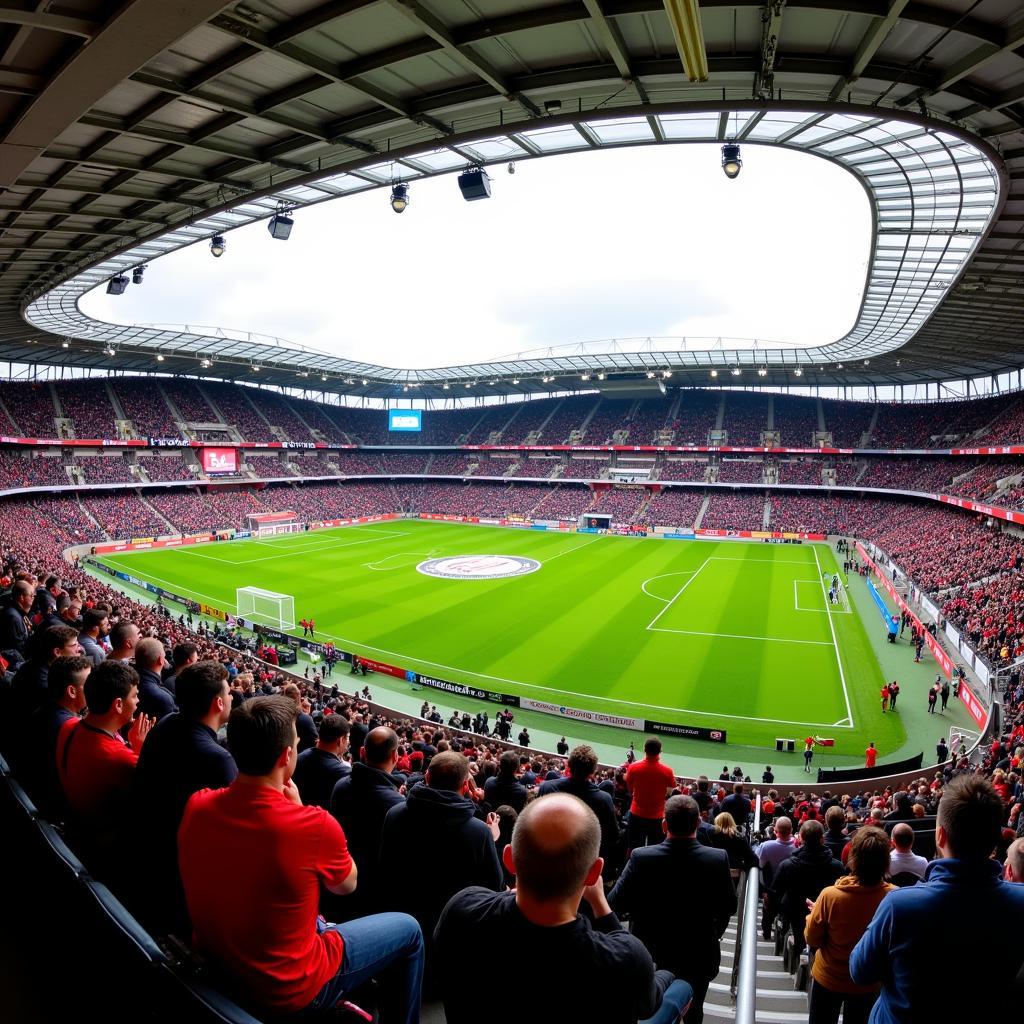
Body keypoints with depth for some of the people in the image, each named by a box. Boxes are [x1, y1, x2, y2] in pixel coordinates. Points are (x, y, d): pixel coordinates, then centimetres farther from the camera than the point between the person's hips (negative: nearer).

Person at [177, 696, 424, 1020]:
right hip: (287, 988, -6)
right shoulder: (315, 825, -31)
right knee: (408, 930, 15)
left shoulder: (197, 805, -16)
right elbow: (346, 884, -8)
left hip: (214, 960, 6)